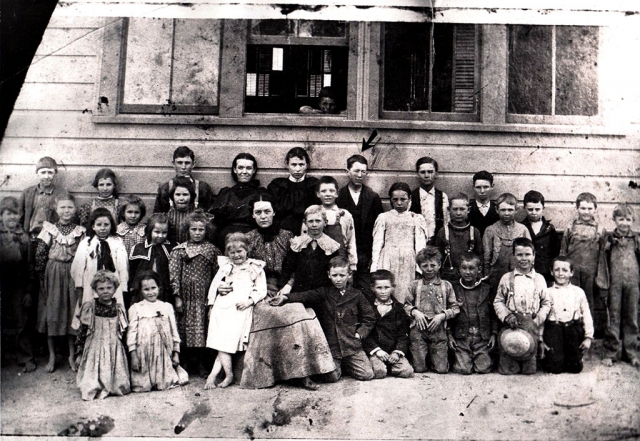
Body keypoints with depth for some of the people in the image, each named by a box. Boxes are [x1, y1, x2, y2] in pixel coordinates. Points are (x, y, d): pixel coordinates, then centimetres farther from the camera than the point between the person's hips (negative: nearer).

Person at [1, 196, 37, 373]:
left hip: (18, 288, 0)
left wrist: (29, 292, -1)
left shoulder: (24, 237, 1)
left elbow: (30, 267, 3)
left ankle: (26, 358, 16)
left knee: (23, 323, 5)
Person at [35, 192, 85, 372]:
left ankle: (72, 356, 18)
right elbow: (39, 256, -1)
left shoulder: (80, 231, 1)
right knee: (51, 313, 5)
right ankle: (52, 356, 18)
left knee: (73, 313, 5)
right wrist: (41, 279, -5)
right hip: (52, 275, 0)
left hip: (73, 276, 0)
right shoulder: (48, 229, -1)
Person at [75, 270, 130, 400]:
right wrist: (79, 353, -2)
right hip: (94, 348, -2)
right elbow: (82, 331, -1)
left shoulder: (119, 308, 2)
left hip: (115, 348, 2)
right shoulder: (89, 307, -5)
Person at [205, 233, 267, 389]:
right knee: (221, 341, -8)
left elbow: (262, 290, 2)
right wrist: (219, 288, 3)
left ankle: (213, 374, -5)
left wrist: (250, 300, -12)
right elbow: (214, 285, 23)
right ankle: (229, 375, -1)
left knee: (230, 340, -10)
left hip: (241, 309, -2)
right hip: (222, 306, 3)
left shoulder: (256, 268, 9)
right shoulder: (225, 266, 18)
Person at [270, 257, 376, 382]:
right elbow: (305, 295, -12)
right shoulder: (323, 293, 5)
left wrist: (359, 334, -1)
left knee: (367, 375, -7)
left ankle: (345, 365, 21)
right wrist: (285, 297, -29)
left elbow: (369, 318, 13)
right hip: (330, 345, -1)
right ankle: (337, 365, 20)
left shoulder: (356, 295, 8)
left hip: (352, 345, 1)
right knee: (332, 377, -14)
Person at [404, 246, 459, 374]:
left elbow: (455, 308, 7)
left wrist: (442, 316, -8)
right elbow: (406, 305, 10)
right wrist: (415, 312, -10)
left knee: (442, 369, 0)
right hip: (418, 330, 0)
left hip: (438, 330, 0)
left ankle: (432, 356, 30)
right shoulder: (414, 285, 8)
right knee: (419, 368, 0)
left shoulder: (446, 286, 7)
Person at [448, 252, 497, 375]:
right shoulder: (453, 289, 4)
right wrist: (449, 335, -1)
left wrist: (493, 334, 4)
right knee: (464, 369, -12)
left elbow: (493, 314, 11)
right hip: (461, 338, -1)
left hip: (482, 338, 1)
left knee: (484, 368, -9)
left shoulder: (487, 290, 7)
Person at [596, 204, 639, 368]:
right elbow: (603, 261, 2)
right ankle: (611, 353, 11)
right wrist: (602, 282, -2)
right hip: (615, 283, -1)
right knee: (613, 319, 3)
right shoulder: (608, 238, 3)